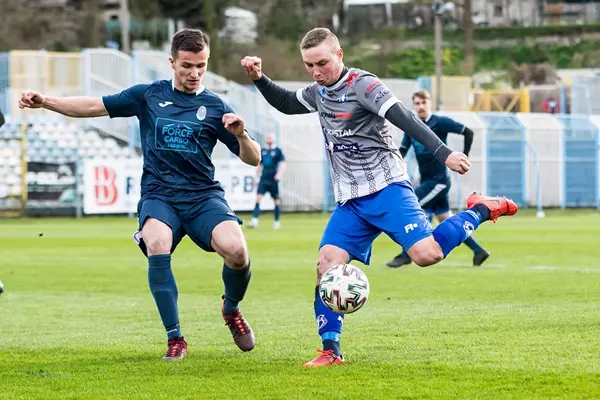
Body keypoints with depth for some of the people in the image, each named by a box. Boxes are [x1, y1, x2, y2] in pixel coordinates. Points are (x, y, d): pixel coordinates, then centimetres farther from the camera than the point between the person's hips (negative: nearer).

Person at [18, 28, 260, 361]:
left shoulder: (215, 107, 8)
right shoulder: (148, 95, 9)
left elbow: (253, 159, 8)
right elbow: (94, 107, 10)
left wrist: (241, 136, -13)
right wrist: (45, 102, -2)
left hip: (203, 196, 0)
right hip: (158, 196, 0)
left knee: (236, 251, -27)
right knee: (157, 246, -33)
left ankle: (232, 309, 8)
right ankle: (175, 339, -22)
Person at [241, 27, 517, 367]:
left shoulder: (362, 85, -12)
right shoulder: (319, 92, 12)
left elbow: (405, 119, -21)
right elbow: (286, 103, 31)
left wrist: (444, 153, -31)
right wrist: (259, 79, 14)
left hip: (387, 188, -7)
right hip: (351, 201, 7)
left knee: (426, 254, -22)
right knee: (327, 264, -9)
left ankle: (480, 210, 3)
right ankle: (331, 351, -3)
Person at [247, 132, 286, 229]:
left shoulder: (277, 151, 0)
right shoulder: (263, 151, 13)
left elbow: (283, 164, -7)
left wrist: (279, 174, -23)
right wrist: (257, 177, 21)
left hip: (273, 180, -3)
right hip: (263, 179, 3)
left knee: (276, 201, 4)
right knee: (258, 198, -11)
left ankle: (276, 222, 15)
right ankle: (254, 220, -19)